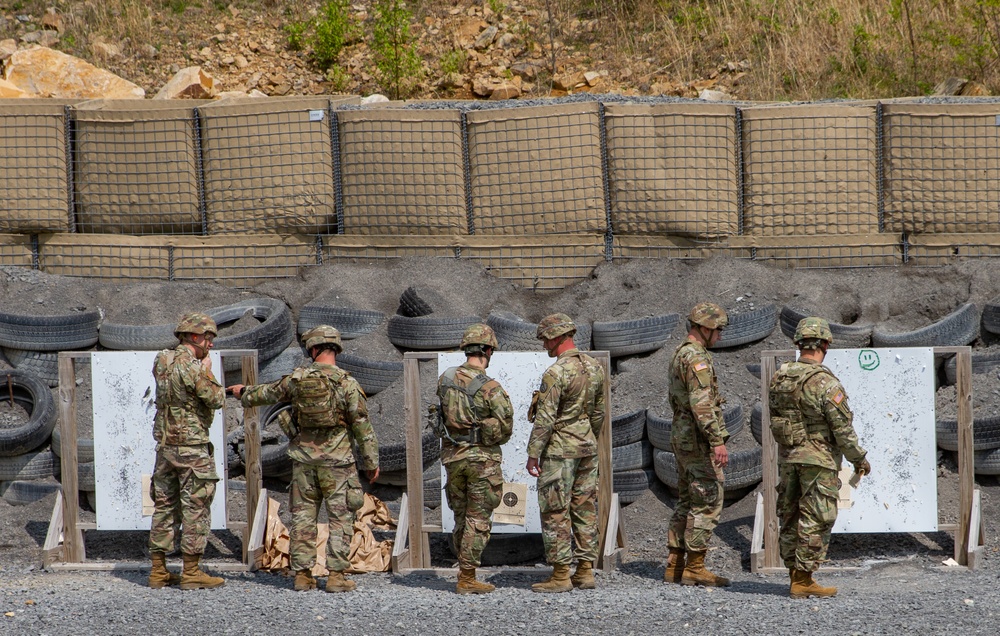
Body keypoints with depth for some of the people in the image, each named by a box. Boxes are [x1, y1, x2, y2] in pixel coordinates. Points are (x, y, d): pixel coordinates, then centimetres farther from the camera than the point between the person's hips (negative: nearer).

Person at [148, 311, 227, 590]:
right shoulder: (191, 366, -16)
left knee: (164, 505, 11)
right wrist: (207, 371, 0)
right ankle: (191, 572, 0)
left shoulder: (161, 362, 7)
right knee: (196, 508, -1)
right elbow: (216, 399, -13)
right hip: (191, 447, -8)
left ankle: (158, 571, 13)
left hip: (164, 445, 8)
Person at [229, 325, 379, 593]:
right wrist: (371, 462, 2)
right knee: (340, 517, 1)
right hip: (337, 460, -3)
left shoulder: (296, 379, 0)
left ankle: (302, 574, 9)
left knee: (303, 516, 10)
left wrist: (245, 393, 41)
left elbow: (269, 393, 20)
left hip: (303, 459, 3)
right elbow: (363, 426, -6)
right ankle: (336, 575, -4)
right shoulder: (347, 383, -8)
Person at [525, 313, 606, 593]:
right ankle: (585, 571, 13)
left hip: (559, 450, -8)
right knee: (585, 508, 11)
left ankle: (561, 575, -2)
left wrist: (533, 453, -12)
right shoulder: (594, 367, 7)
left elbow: (545, 419, -18)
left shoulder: (556, 373, -18)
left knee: (555, 512, -2)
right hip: (587, 447, 8)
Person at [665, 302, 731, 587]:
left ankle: (675, 565, 14)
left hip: (682, 437, 10)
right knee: (708, 502, -6)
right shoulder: (697, 357, -17)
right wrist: (718, 441, -28)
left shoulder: (679, 354, 16)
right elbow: (702, 403, -26)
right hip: (699, 440, -10)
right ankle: (695, 567, -6)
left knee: (686, 502, 13)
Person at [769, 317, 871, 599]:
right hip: (818, 459, -7)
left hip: (787, 457, 7)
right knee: (815, 521, -1)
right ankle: (803, 580, -1)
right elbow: (843, 428, -15)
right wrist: (859, 459, -3)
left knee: (790, 517, 13)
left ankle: (794, 574, 19)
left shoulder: (779, 378, 3)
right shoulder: (825, 382, -18)